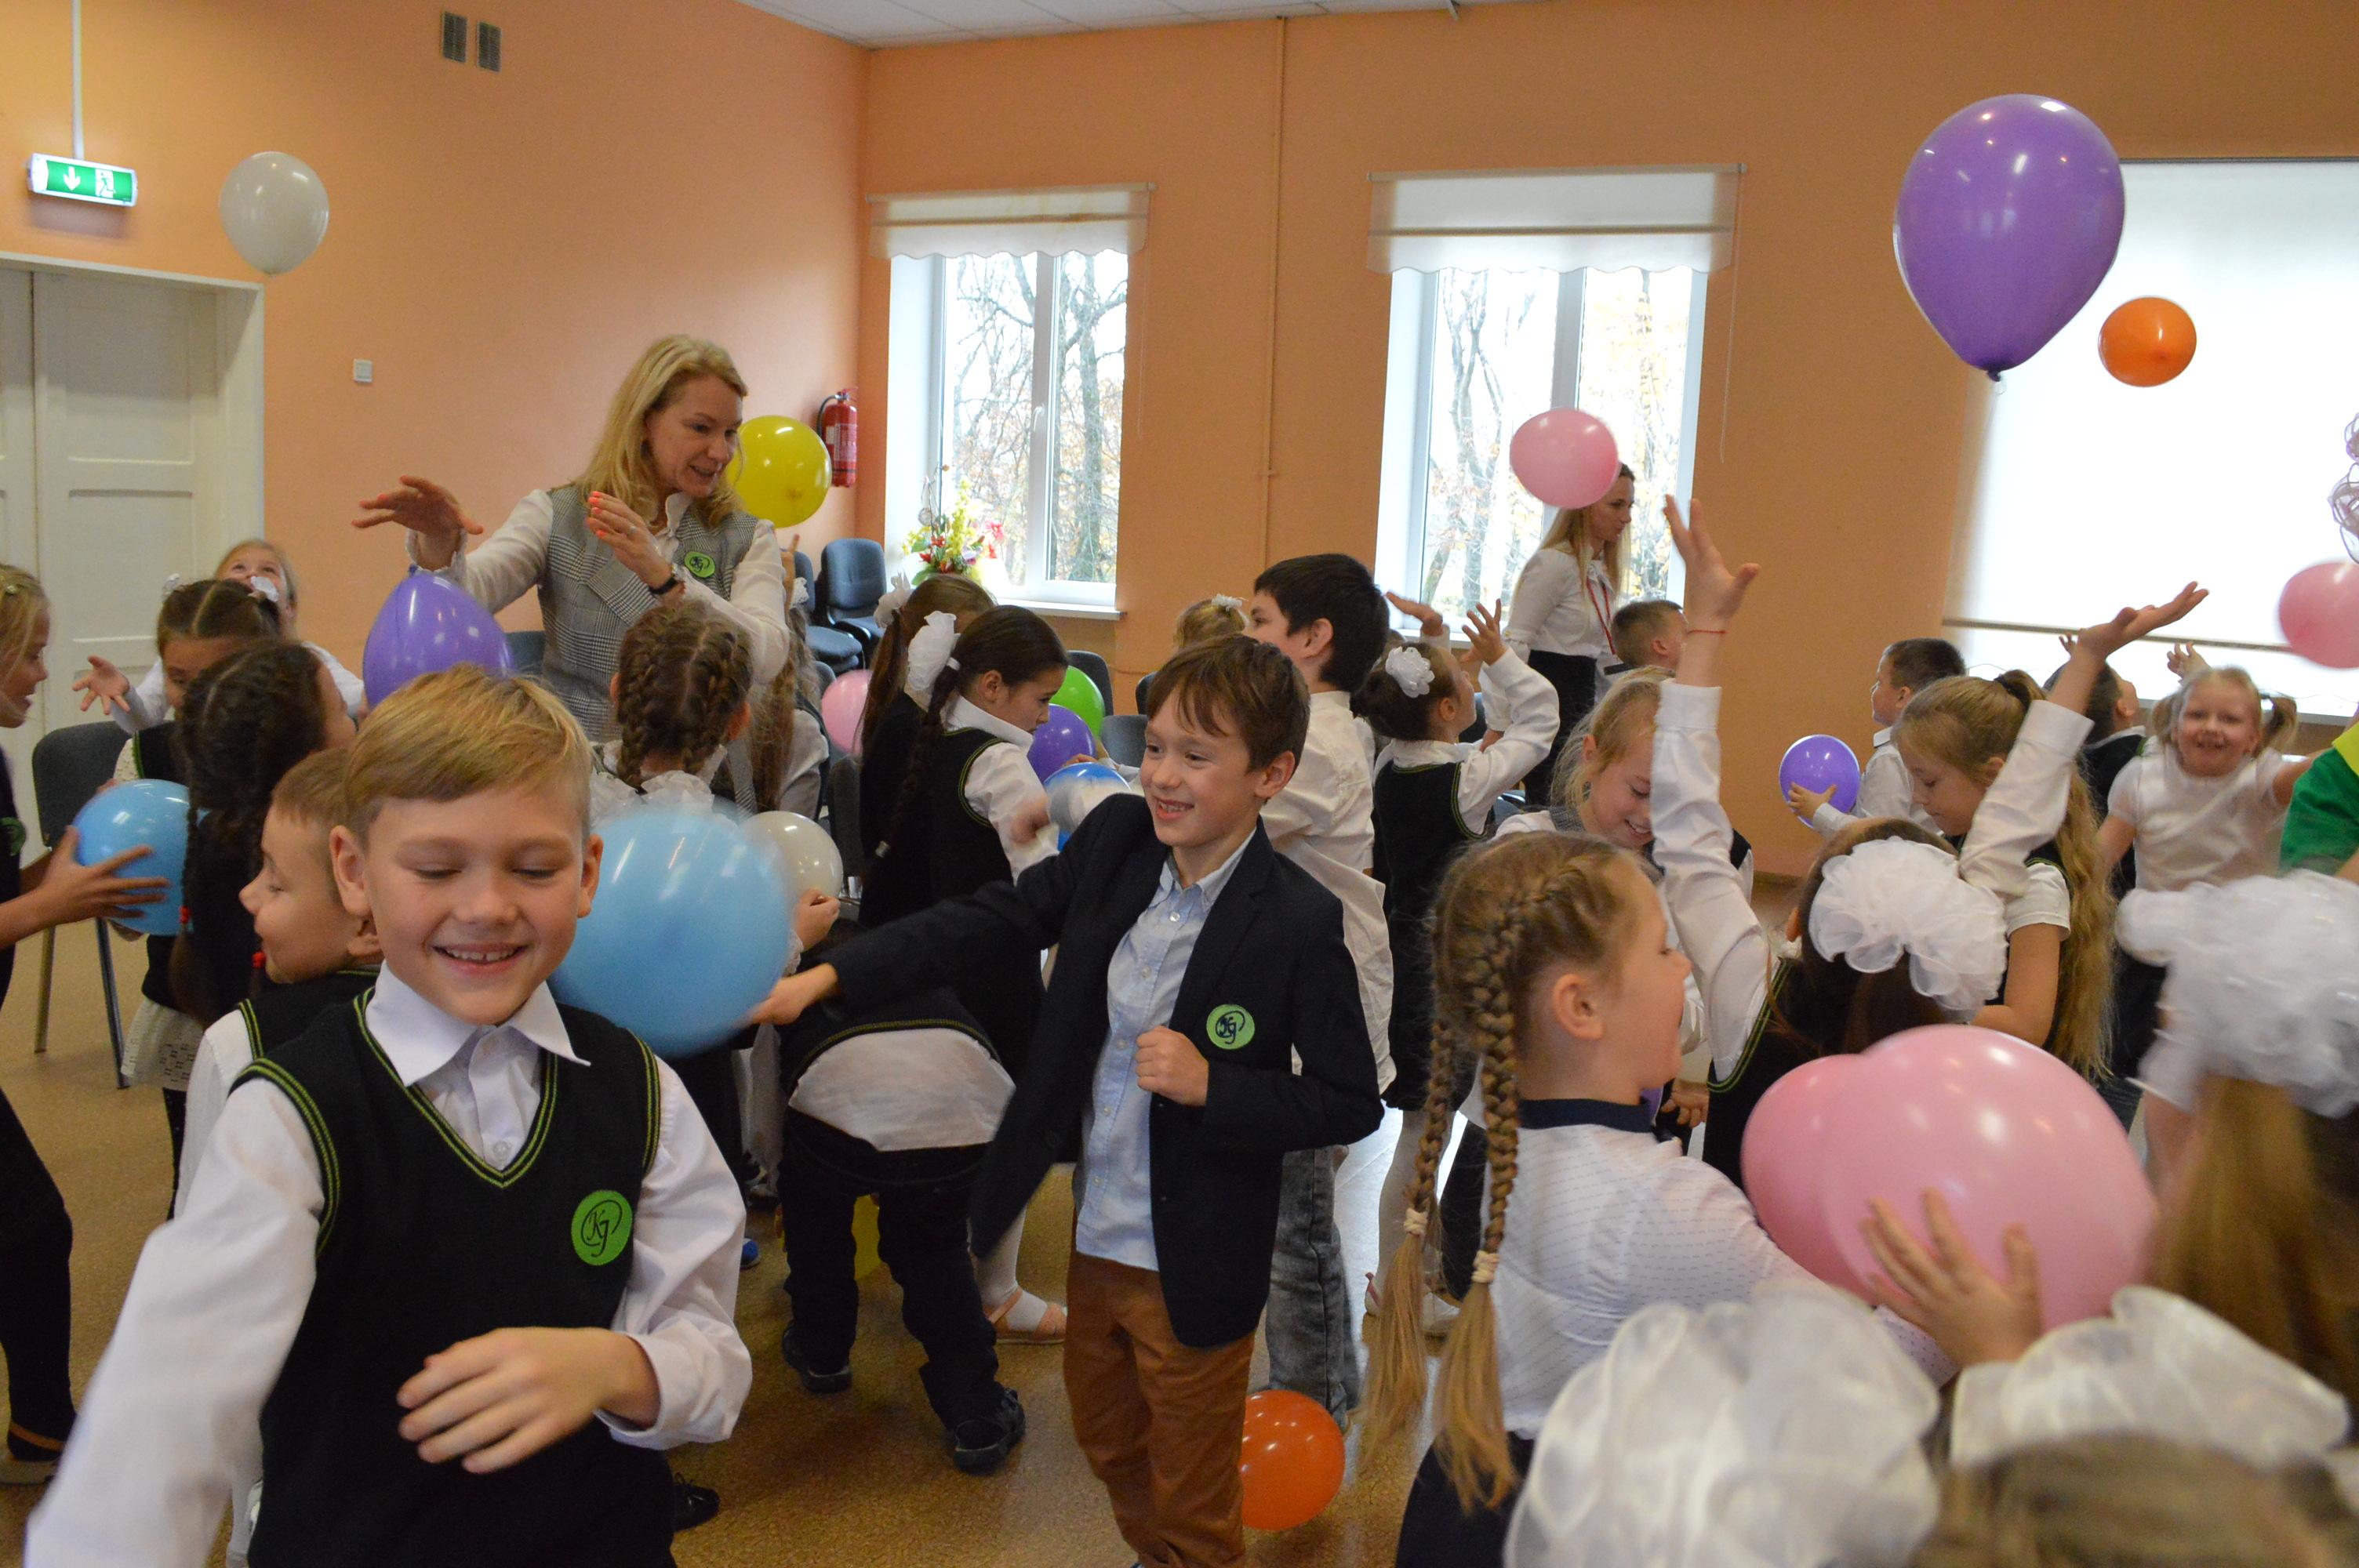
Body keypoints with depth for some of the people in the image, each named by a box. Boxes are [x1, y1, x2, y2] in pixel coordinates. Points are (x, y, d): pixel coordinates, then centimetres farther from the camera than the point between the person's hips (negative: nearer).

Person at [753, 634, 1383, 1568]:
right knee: (1107, 1444, 30)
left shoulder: (1300, 924, -22)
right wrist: (830, 974, -13)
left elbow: (1351, 1104, -16)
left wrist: (1212, 1087, -28)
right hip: (1097, 1236, 6)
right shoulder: (1115, 840, -7)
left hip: (1193, 1269, -6)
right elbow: (989, 920, -4)